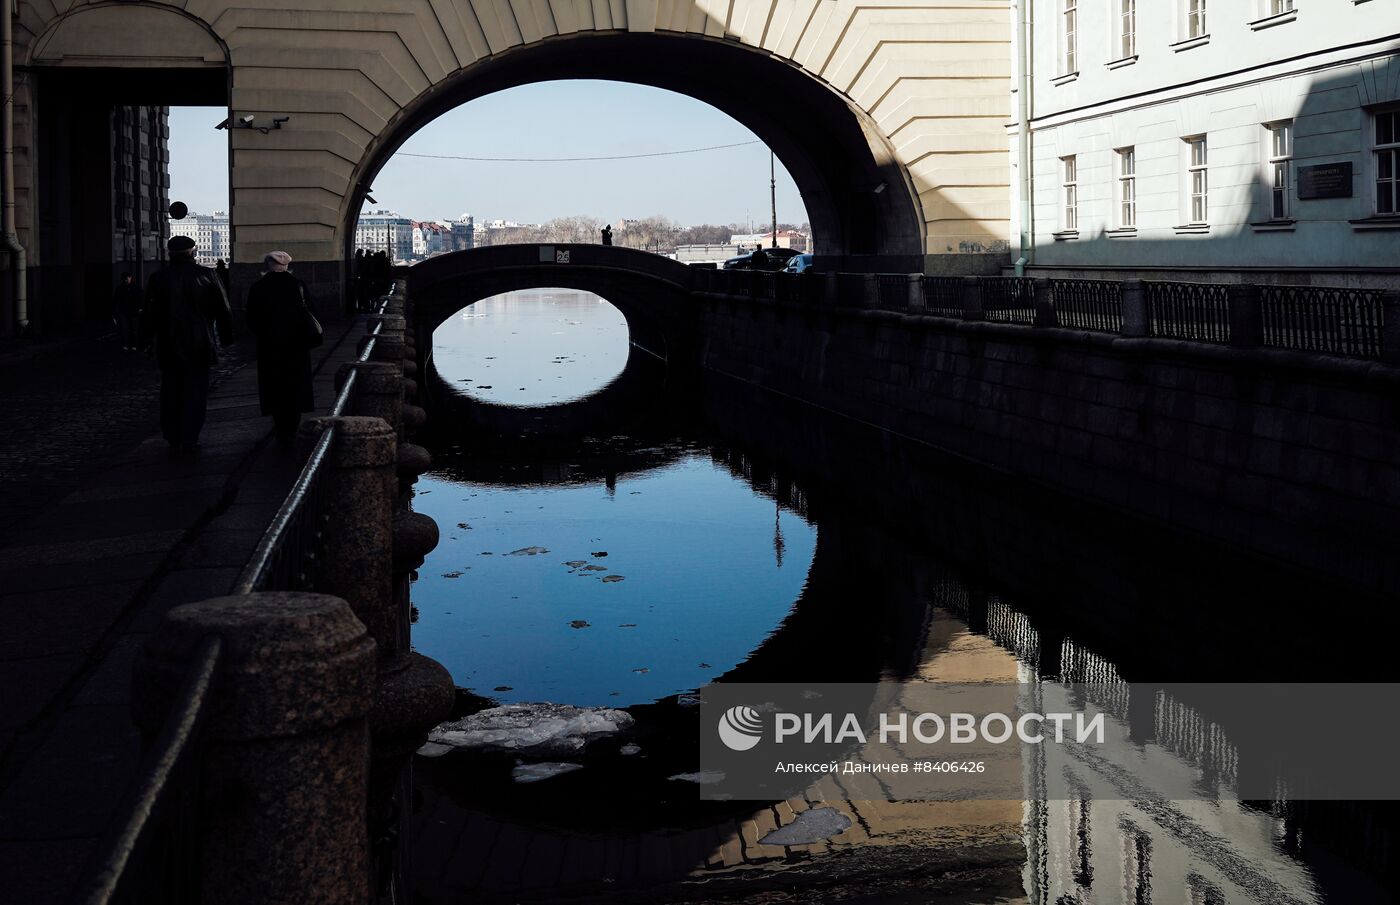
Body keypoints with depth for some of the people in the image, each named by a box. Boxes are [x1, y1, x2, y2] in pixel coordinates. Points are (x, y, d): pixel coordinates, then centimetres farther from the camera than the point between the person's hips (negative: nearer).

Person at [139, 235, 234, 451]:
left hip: (169, 345, 1)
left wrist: (145, 341, 11)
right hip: (199, 344, -1)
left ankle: (173, 436, 16)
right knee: (195, 390, 4)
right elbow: (222, 310, 0)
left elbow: (150, 312, 2)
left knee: (171, 390, 13)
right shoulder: (207, 276, -4)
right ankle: (189, 439, 2)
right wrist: (226, 337, 9)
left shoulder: (159, 278, -2)